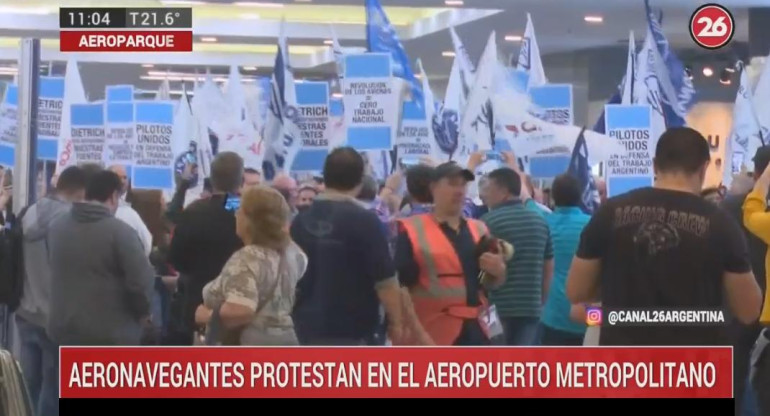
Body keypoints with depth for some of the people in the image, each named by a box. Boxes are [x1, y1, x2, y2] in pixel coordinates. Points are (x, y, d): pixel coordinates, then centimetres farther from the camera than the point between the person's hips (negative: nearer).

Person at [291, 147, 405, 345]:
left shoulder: (301, 221, 6)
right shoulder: (364, 221, -12)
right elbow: (385, 281, -12)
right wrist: (395, 322, 0)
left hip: (307, 327, 6)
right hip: (351, 331, -6)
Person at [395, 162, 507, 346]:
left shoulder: (478, 229, 13)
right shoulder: (413, 231, -5)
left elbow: (493, 281, 21)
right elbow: (401, 287, -12)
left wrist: (498, 270, -3)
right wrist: (419, 334, -19)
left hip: (474, 332, 6)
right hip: (433, 336, -6)